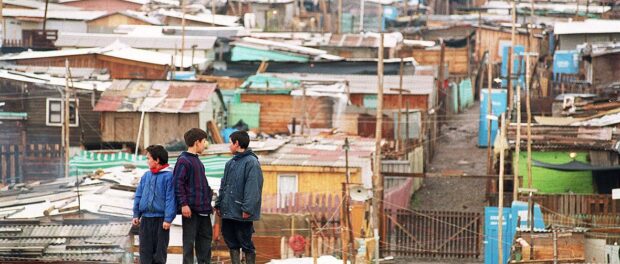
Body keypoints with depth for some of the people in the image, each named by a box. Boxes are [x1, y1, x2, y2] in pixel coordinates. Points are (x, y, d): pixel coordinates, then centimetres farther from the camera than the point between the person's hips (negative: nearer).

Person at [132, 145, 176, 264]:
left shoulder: (168, 176, -8)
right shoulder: (146, 176, 9)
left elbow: (170, 199, -12)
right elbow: (139, 195, 14)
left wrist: (168, 219, -16)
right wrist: (136, 214, 8)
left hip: (161, 219, -5)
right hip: (145, 219, 5)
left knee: (160, 250, 2)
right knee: (145, 250, 5)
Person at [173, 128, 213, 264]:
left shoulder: (197, 161, 18)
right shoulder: (183, 160, -11)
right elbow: (178, 183, -16)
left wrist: (208, 202, 21)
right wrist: (183, 204, -21)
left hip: (203, 208, 9)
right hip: (191, 209, -9)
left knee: (206, 237, 11)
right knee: (189, 240, -4)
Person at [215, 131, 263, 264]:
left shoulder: (251, 163, -11)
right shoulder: (231, 163, 16)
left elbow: (253, 188, -18)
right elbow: (223, 186, 20)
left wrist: (247, 209, -23)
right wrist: (218, 204, 14)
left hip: (242, 214, -8)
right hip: (228, 212, 8)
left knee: (246, 244, 0)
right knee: (232, 243, 11)